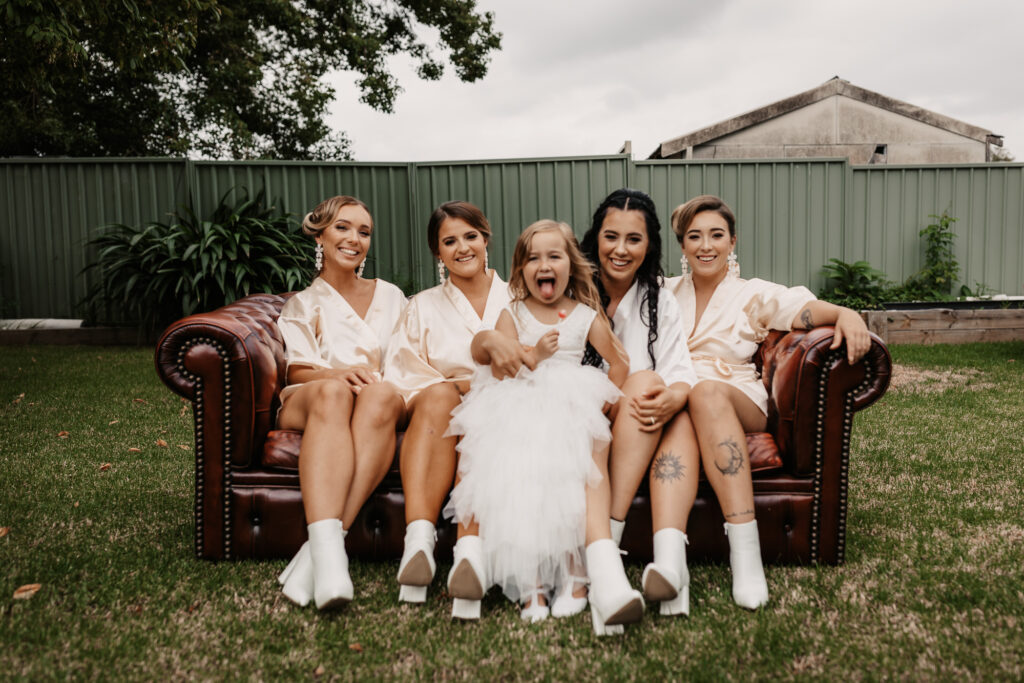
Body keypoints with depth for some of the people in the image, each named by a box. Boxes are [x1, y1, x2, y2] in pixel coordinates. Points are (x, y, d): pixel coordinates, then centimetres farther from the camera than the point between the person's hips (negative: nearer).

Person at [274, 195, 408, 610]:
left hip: (379, 401, 1)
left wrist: (373, 378, -5)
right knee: (334, 392, -39)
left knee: (382, 395, -38)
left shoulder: (390, 296, 27)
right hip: (309, 404, 0)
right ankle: (328, 548, -55)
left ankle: (321, 544, -46)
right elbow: (296, 372, 7)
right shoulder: (302, 305, 22)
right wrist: (338, 373, -17)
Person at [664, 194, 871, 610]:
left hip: (736, 400, -1)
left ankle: (745, 549, -46)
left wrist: (846, 313, -22)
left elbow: (810, 308, 0)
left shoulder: (753, 295, 18)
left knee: (706, 393, -39)